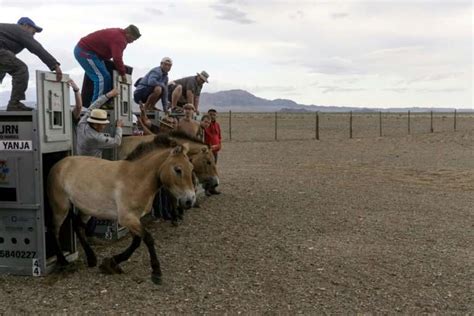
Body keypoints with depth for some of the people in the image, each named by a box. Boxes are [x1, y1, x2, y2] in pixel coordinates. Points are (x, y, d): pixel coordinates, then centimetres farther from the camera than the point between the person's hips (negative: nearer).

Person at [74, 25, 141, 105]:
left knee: (106, 77, 10)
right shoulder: (119, 39, -22)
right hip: (84, 52, -11)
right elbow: (117, 59, -27)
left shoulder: (118, 33, 11)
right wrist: (122, 74, -14)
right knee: (101, 78, -16)